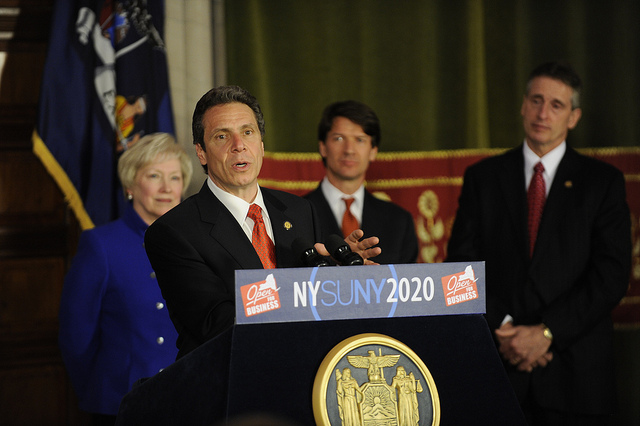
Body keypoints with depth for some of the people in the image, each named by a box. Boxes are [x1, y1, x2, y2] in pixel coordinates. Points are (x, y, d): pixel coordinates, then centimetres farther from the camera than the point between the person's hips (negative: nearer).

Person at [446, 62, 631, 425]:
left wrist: (547, 332, -12)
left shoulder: (603, 181, 4)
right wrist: (501, 327, -10)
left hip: (574, 368, -1)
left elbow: (612, 274, -5)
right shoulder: (483, 177, 10)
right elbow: (463, 262, 4)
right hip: (498, 360, 1)